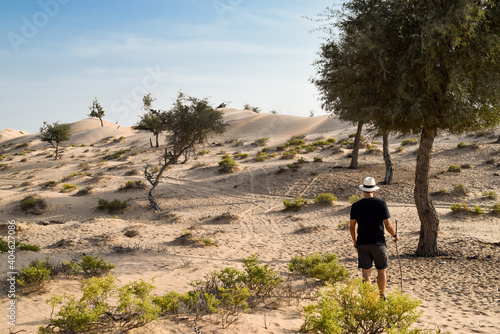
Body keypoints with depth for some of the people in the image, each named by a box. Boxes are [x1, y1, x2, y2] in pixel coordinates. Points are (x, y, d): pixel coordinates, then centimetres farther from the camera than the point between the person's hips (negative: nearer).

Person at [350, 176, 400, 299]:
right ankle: (382, 297, 21)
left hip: (362, 243, 1)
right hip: (378, 243, -1)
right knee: (382, 270, 14)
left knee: (366, 272, 6)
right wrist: (395, 235, 7)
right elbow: (388, 225, -11)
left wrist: (354, 240, 18)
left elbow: (352, 227, 3)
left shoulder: (356, 206, -2)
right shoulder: (380, 203, -9)